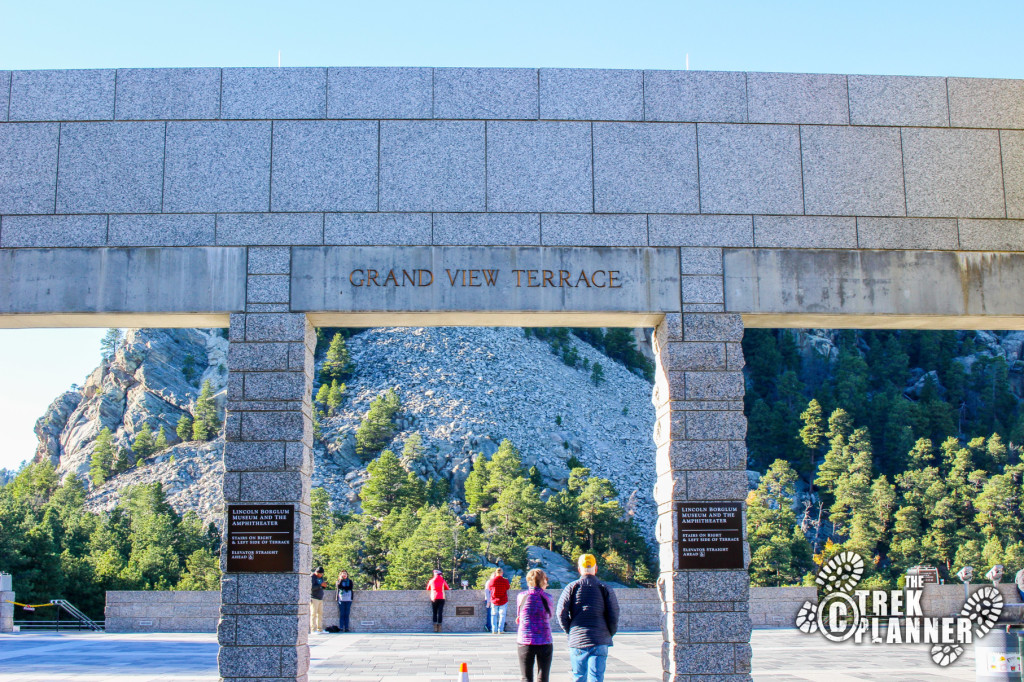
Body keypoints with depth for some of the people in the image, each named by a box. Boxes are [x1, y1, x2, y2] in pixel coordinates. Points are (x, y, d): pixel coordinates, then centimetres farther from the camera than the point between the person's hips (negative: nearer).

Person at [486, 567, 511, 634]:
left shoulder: (492, 580, -7)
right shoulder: (505, 581, -12)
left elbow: (489, 588, 11)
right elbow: (508, 587, 5)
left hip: (494, 601, 2)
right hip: (503, 601, -2)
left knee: (494, 615, 11)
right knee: (502, 615, 6)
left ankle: (494, 630, 7)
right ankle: (500, 630, 1)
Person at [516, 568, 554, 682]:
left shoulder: (521, 596, 1)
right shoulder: (547, 597, -4)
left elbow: (518, 618, 11)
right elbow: (550, 616, 10)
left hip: (524, 641, 1)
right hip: (544, 641, -1)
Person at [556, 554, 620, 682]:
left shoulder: (571, 587, 3)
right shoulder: (605, 589, 3)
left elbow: (561, 613, -3)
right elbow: (614, 616, -1)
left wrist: (570, 631, 11)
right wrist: (609, 634, 13)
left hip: (576, 639, 1)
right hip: (600, 641, -1)